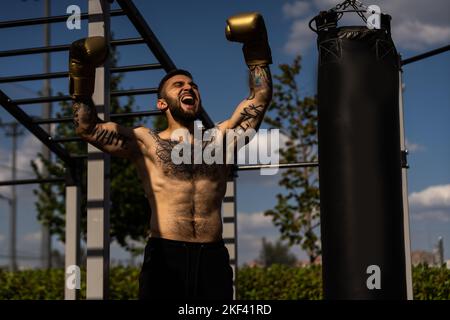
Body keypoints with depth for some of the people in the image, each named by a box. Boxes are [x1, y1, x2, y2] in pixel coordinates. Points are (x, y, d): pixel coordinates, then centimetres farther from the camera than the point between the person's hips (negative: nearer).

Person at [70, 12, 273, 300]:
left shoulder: (220, 138, 19)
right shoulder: (146, 142, 13)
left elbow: (261, 98, 20)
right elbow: (87, 127, 7)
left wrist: (256, 49, 18)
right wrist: (82, 77, 1)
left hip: (212, 258, 3)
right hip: (165, 258, -2)